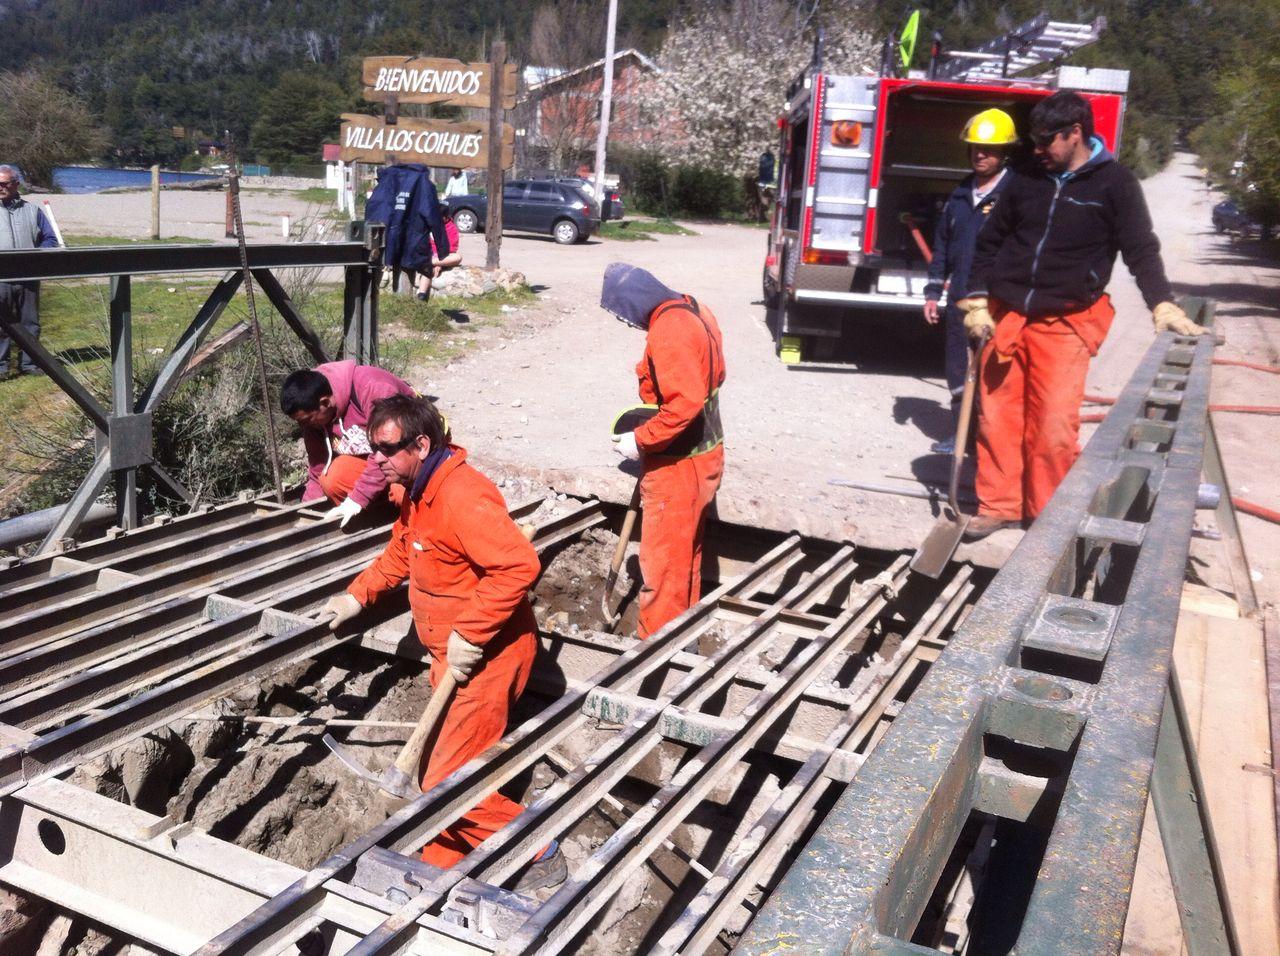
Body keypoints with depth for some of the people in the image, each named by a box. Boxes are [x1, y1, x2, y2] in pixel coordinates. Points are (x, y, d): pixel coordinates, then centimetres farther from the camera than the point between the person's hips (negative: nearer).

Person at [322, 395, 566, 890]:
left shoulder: (461, 496, -26)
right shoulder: (418, 492, 8)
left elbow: (519, 565, -35)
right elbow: (399, 553, 26)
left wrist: (469, 634, -30)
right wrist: (357, 595, 17)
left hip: (485, 658, -10)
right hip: (453, 657, 10)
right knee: (439, 771, 19)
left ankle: (541, 856, 10)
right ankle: (441, 868, 36)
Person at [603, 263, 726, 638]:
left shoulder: (666, 329, -23)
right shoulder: (694, 311, 6)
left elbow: (685, 403, -31)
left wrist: (640, 440, -22)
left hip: (677, 464, -10)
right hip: (704, 453, 10)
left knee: (662, 562, 3)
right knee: (687, 554, 22)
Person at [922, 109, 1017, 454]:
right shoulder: (961, 195, 14)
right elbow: (942, 245, 19)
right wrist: (933, 293, 16)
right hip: (958, 299, 7)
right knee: (958, 372, 13)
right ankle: (961, 434, 25)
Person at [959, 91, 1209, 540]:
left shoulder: (1114, 183, 0)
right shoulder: (1027, 181, 10)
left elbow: (1141, 249, -3)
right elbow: (989, 242, 16)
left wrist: (1162, 303, -17)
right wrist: (977, 300, 7)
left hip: (1064, 323, -3)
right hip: (1006, 316, 4)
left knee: (1054, 427, -6)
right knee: (998, 417, 4)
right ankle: (998, 506, 17)